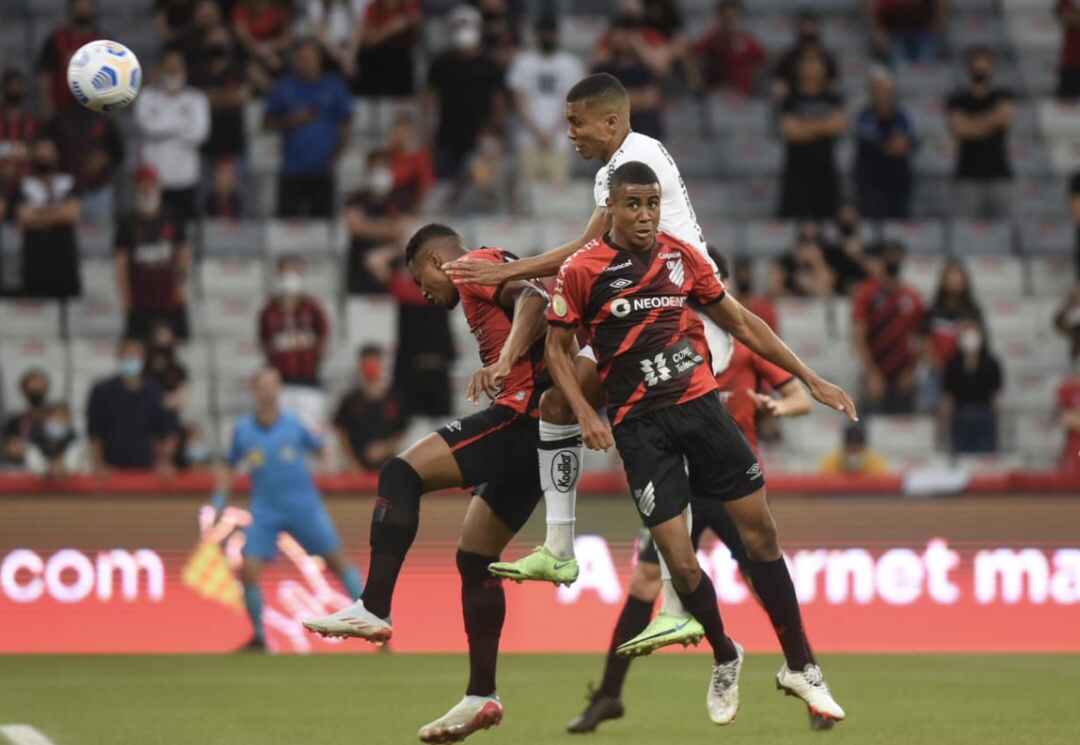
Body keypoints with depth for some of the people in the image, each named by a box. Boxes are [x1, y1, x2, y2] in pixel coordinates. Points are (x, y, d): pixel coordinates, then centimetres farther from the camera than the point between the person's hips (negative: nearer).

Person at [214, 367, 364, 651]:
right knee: (248, 569, -11)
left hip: (304, 504, -1)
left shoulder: (294, 423, -3)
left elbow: (320, 448, 8)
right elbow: (229, 467, 14)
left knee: (337, 559, -5)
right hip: (265, 509, 1)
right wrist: (219, 499, 5)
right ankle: (259, 636, 5)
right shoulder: (243, 428, 1)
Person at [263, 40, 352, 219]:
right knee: (287, 215, -7)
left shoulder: (334, 86, 7)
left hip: (322, 170, -1)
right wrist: (292, 121, -9)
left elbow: (344, 126, 8)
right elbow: (268, 124, 9)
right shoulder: (283, 88, 9)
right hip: (292, 170, 1)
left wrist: (335, 157, -4)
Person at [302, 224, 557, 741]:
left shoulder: (477, 266, 2)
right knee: (475, 554, 13)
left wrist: (505, 362, -30)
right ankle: (481, 695, 14)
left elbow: (534, 299, -17)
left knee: (401, 474, -17)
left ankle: (374, 609, -25)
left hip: (520, 409, -10)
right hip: (539, 433, 10)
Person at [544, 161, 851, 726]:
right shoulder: (581, 271, -5)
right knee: (679, 560, -8)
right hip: (639, 424, -3)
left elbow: (740, 322, 13)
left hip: (700, 402, 3)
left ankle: (799, 667, 12)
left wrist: (811, 379, 12)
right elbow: (557, 348, 3)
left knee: (760, 530, 0)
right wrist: (585, 415, -12)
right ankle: (724, 658, 19)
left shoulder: (681, 257, 5)